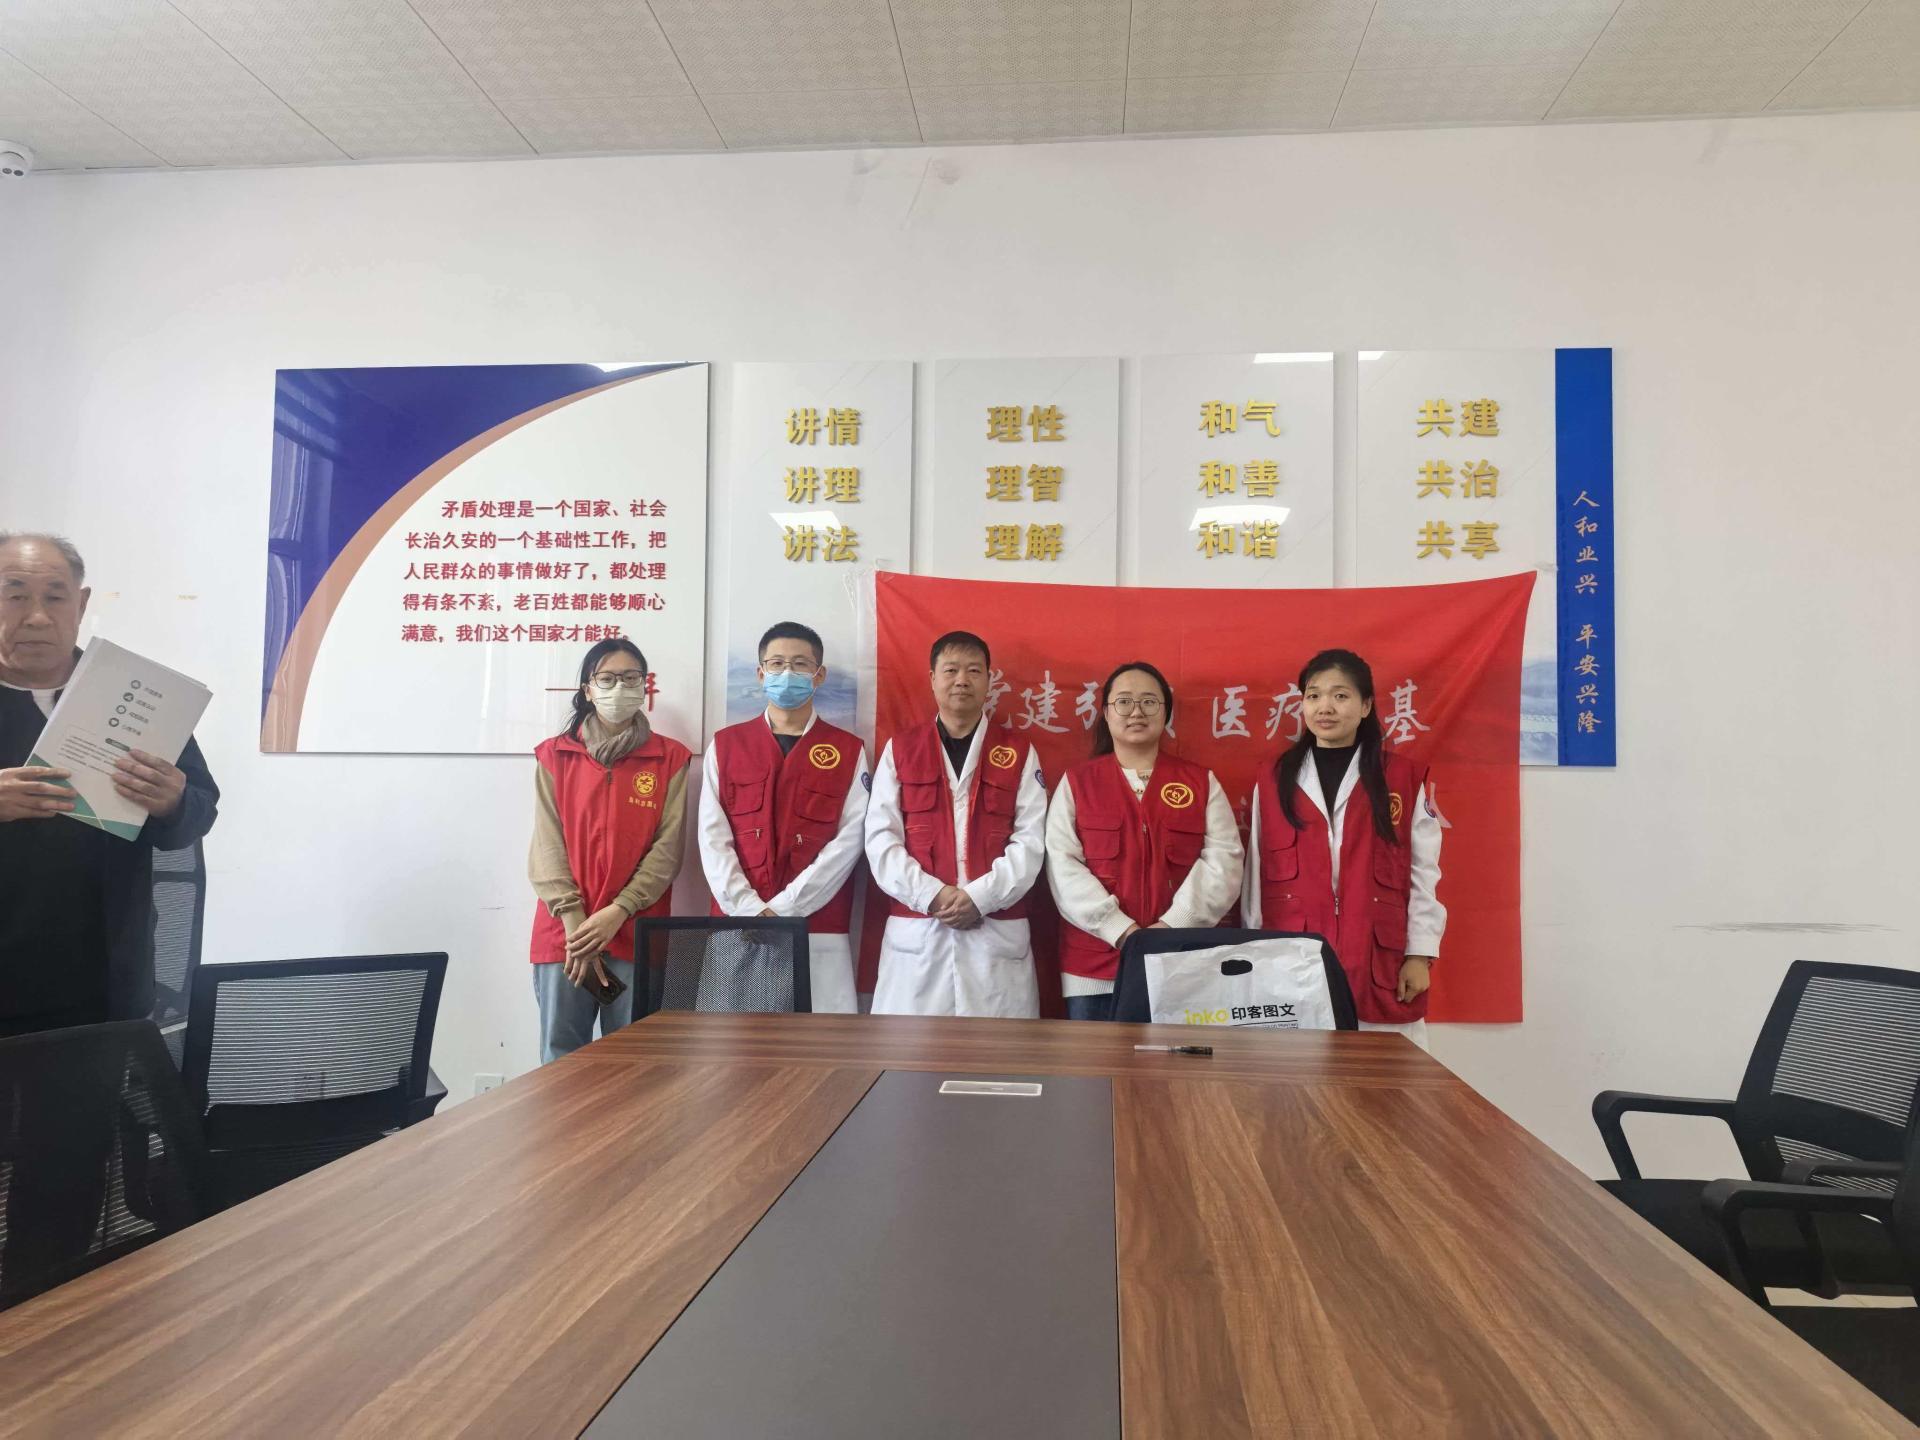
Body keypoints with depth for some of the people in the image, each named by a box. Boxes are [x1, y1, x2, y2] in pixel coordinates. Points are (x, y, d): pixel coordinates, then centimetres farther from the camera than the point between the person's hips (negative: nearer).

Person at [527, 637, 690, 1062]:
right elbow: (547, 846, 1)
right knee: (561, 1058, 4)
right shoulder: (554, 756, 8)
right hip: (564, 932, 1)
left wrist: (618, 912, -12)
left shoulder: (670, 758, 5)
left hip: (636, 933, -1)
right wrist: (574, 923, -10)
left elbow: (669, 846, -2)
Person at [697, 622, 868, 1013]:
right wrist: (750, 910, -11)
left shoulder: (849, 751, 6)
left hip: (820, 930, -1)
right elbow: (713, 837, 2)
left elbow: (849, 839, -4)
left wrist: (782, 908, -12)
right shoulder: (725, 745, 10)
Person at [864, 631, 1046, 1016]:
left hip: (998, 934, 0)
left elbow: (1030, 842, 0)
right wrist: (931, 895, -12)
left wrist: (979, 897, -13)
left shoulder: (1019, 752, 8)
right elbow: (881, 839, 1)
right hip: (915, 933, 1)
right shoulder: (900, 749, 9)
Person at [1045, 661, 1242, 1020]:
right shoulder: (1076, 782, 6)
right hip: (1094, 965, 0)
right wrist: (1123, 932, -14)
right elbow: (1063, 865, -4)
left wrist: (1170, 928, -14)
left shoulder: (1202, 782, 8)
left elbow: (1222, 861, -2)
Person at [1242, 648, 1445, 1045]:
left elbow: (1423, 873, 4)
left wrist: (1419, 954, -1)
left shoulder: (1405, 778, 4)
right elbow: (1255, 875, 9)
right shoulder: (1272, 780, 7)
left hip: (1379, 967, -1)